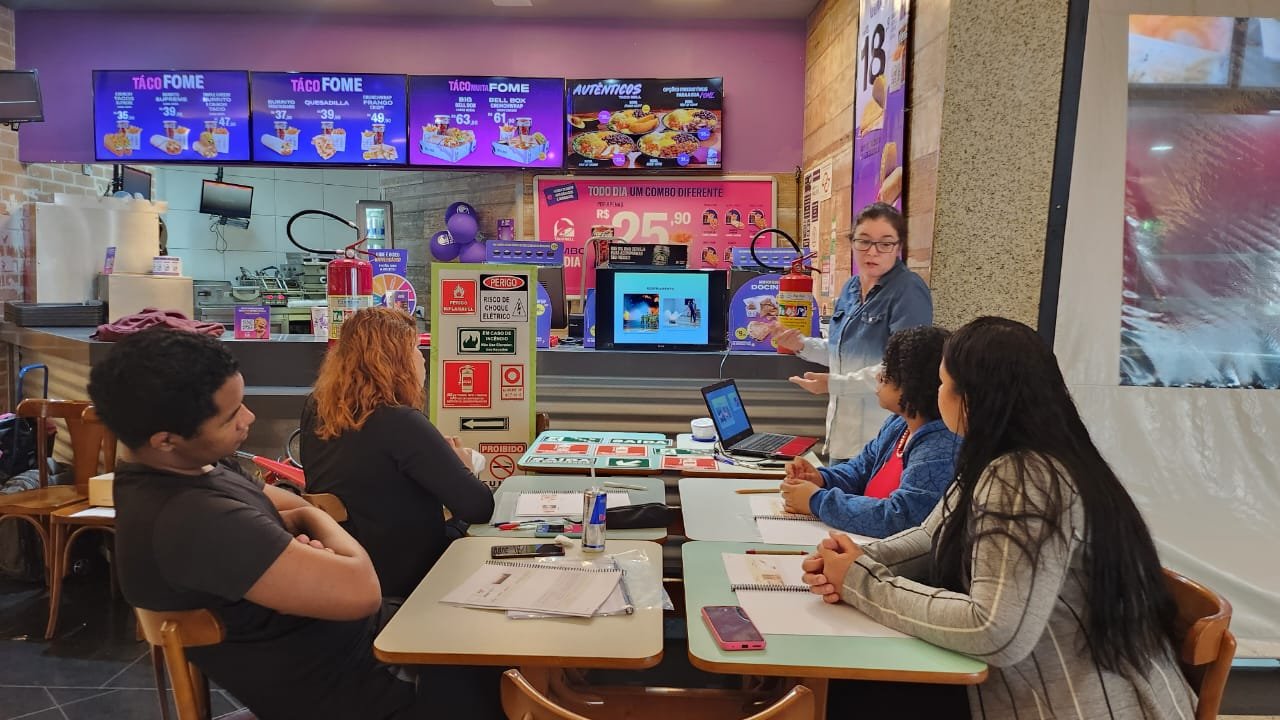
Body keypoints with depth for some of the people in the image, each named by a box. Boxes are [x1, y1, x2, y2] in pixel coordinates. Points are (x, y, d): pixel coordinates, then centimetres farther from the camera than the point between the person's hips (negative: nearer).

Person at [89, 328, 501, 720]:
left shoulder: (163, 469, -2)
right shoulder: (195, 519, -34)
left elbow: (294, 506, 8)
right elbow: (359, 590, -34)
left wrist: (300, 545, -16)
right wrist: (312, 520, -14)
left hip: (343, 636, 9)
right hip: (348, 686, -9)